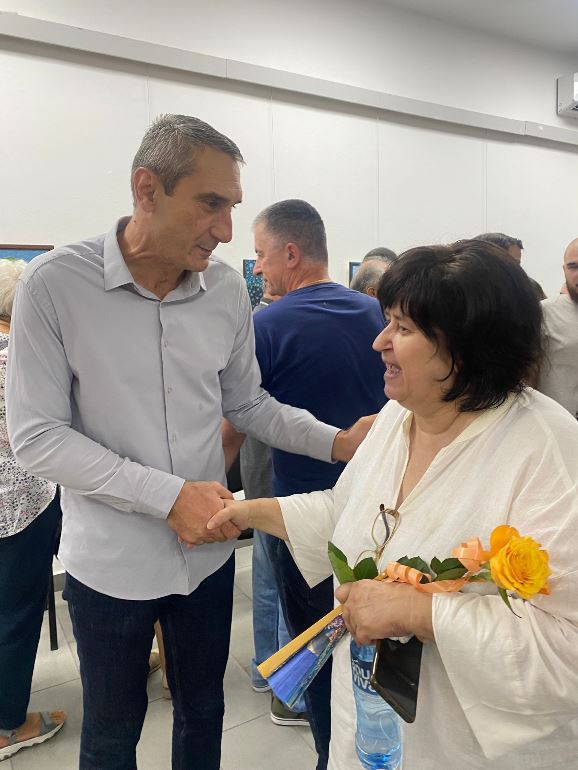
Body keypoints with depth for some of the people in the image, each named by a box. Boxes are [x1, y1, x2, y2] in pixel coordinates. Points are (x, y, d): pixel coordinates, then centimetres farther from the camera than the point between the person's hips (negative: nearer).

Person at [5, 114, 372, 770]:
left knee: (203, 714, 25)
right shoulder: (54, 283, -16)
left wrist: (336, 440, -10)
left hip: (208, 549, 4)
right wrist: (168, 494, -23)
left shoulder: (226, 288, -5)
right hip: (109, 561, -3)